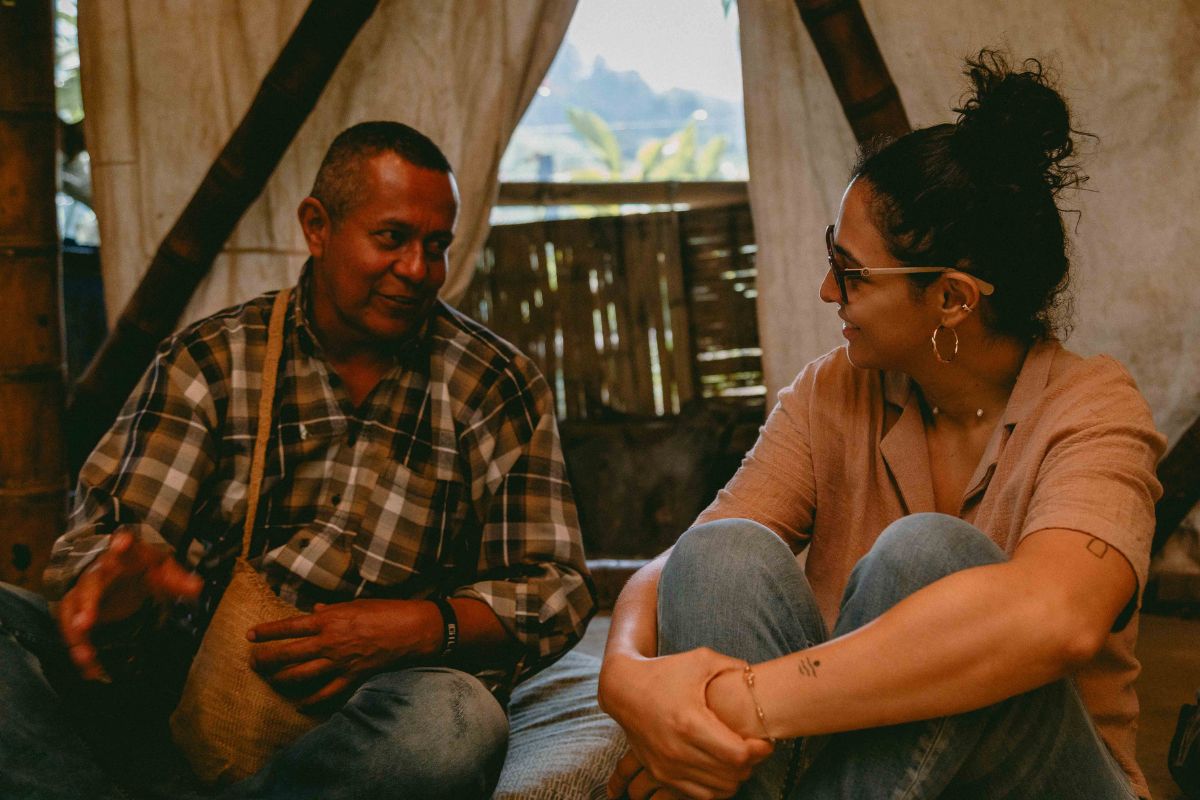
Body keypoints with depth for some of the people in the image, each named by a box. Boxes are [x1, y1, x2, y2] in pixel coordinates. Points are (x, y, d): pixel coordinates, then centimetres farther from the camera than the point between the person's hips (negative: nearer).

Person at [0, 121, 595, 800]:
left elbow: (557, 592, 1)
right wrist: (115, 578, -26)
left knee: (457, 720, -37)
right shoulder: (210, 360, 7)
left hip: (366, 713, 0)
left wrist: (425, 626, -18)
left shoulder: (499, 386, 4)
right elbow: (111, 527, 0)